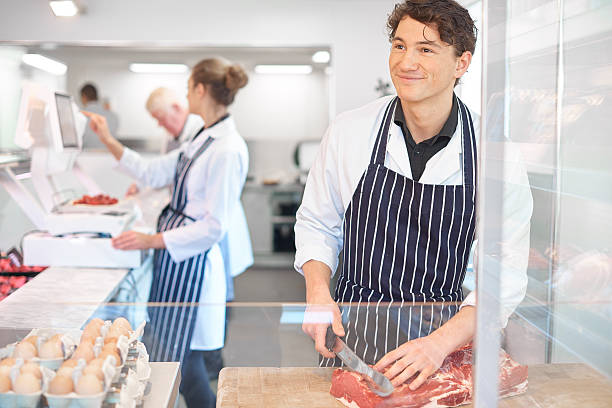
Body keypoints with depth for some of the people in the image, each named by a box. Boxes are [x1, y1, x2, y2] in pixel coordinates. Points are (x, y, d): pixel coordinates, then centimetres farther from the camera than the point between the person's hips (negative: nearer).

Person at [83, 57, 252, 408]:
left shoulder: (228, 149, -20)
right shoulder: (204, 138, 10)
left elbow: (215, 226, -22)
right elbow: (154, 172, 17)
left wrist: (153, 240, -22)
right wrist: (110, 142, 13)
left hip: (194, 259, -9)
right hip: (176, 254, 9)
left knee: (177, 358, 0)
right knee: (172, 355, 16)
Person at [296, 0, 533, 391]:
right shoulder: (348, 131, -5)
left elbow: (505, 275, -10)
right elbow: (317, 224, 7)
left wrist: (441, 343, -23)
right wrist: (318, 293, -9)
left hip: (448, 338, -1)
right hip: (351, 333, 1)